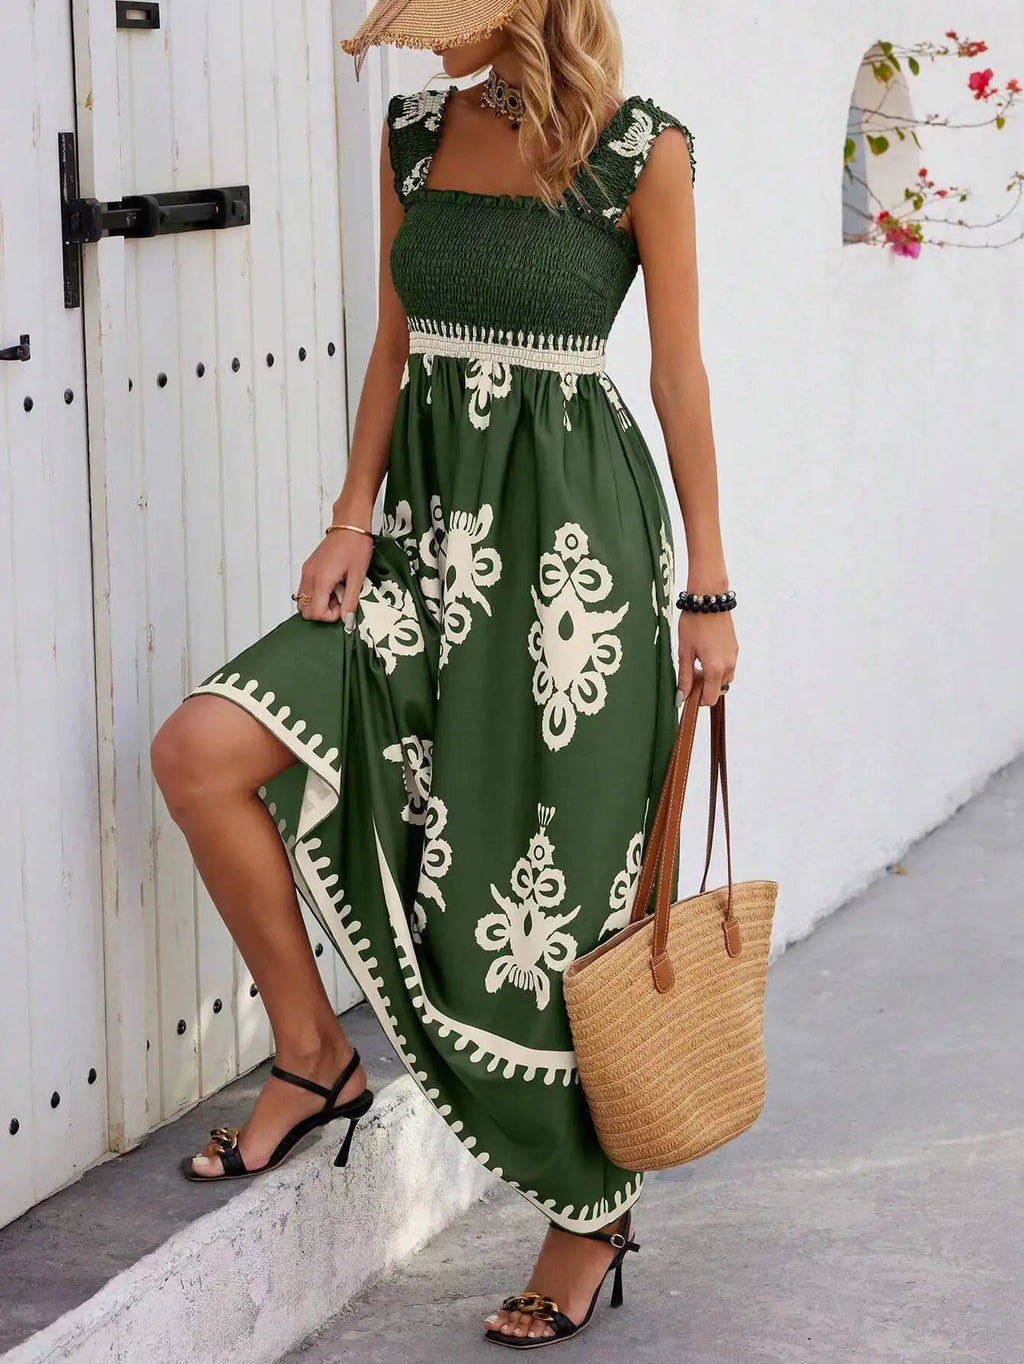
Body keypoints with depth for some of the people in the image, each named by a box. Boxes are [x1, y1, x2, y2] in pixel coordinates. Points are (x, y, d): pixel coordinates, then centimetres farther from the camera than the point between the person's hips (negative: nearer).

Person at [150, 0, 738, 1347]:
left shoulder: (643, 149, -6)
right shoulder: (416, 132, 8)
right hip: (432, 522, 5)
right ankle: (315, 1057, 5)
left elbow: (680, 374, -3)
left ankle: (597, 1205, 21)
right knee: (201, 750, -14)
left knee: (558, 886, 1)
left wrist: (710, 590, -2)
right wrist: (354, 518, 2)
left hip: (575, 536, -5)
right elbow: (395, 341, 13)